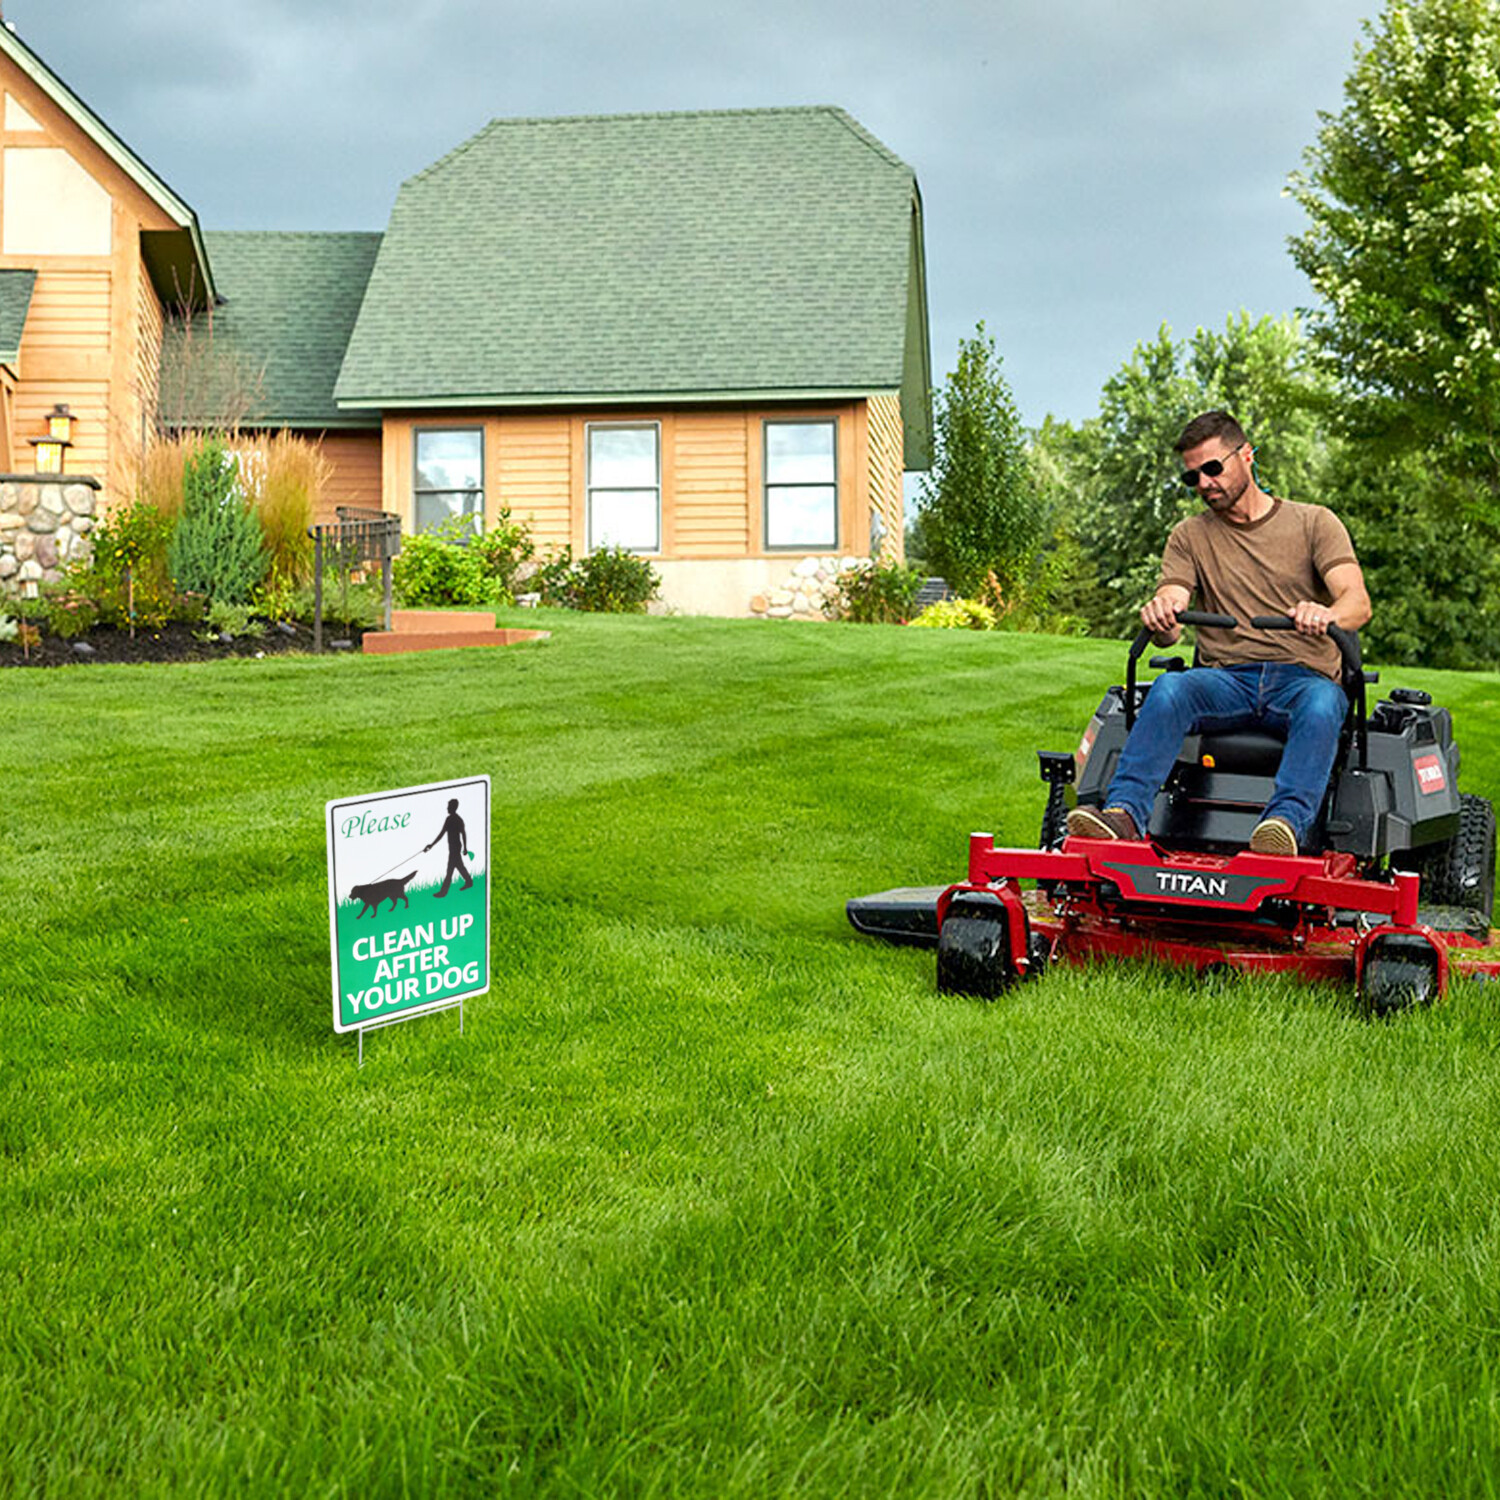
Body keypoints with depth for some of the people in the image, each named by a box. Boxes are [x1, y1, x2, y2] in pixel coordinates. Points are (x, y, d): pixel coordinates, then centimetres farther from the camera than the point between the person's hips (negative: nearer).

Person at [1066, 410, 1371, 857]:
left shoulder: (1314, 523, 11)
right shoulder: (1189, 536, 16)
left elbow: (1358, 602, -6)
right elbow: (1167, 631, 2)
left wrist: (1328, 614, -32)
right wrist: (1159, 614, -25)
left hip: (1304, 676, -1)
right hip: (1226, 679, 1)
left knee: (1322, 703, -38)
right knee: (1170, 688, -32)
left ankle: (1287, 822, -57)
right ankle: (1123, 814, -47)